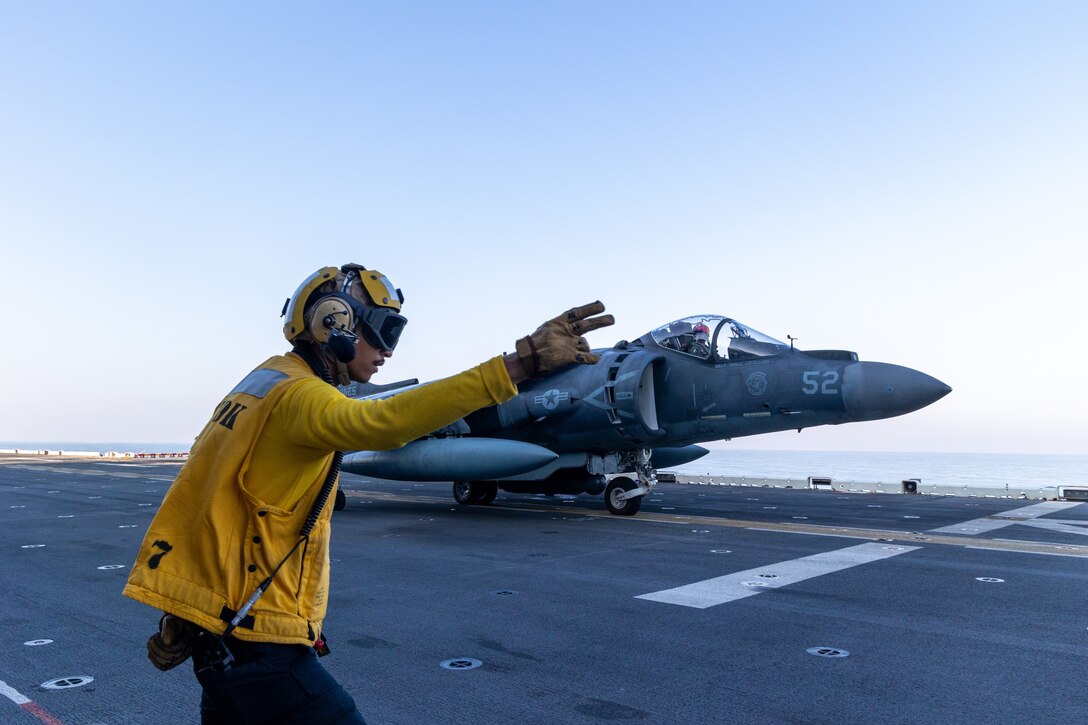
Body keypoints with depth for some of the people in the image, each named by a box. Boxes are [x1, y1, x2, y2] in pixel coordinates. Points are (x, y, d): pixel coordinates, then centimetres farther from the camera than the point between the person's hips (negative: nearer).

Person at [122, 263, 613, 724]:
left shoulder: (265, 382, 11)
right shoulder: (299, 396, -18)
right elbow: (385, 422, -40)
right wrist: (520, 364, -47)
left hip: (221, 626, 10)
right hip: (256, 640, -10)